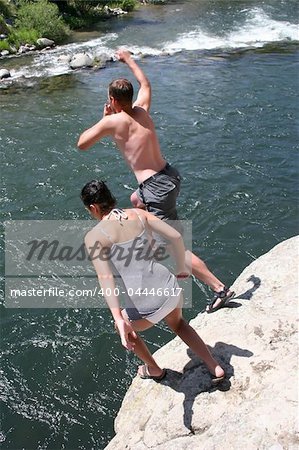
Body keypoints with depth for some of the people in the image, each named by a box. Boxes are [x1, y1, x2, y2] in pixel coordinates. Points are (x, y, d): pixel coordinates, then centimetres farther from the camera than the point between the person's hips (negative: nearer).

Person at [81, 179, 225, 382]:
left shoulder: (94, 236, -10)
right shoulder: (138, 213, 2)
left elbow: (105, 277, -22)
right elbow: (176, 237, 0)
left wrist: (119, 318, -28)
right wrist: (181, 268, 15)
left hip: (148, 306, -4)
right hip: (170, 289, 5)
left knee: (124, 327, 33)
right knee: (178, 324, 39)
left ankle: (155, 370, 52)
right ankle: (216, 368, 35)